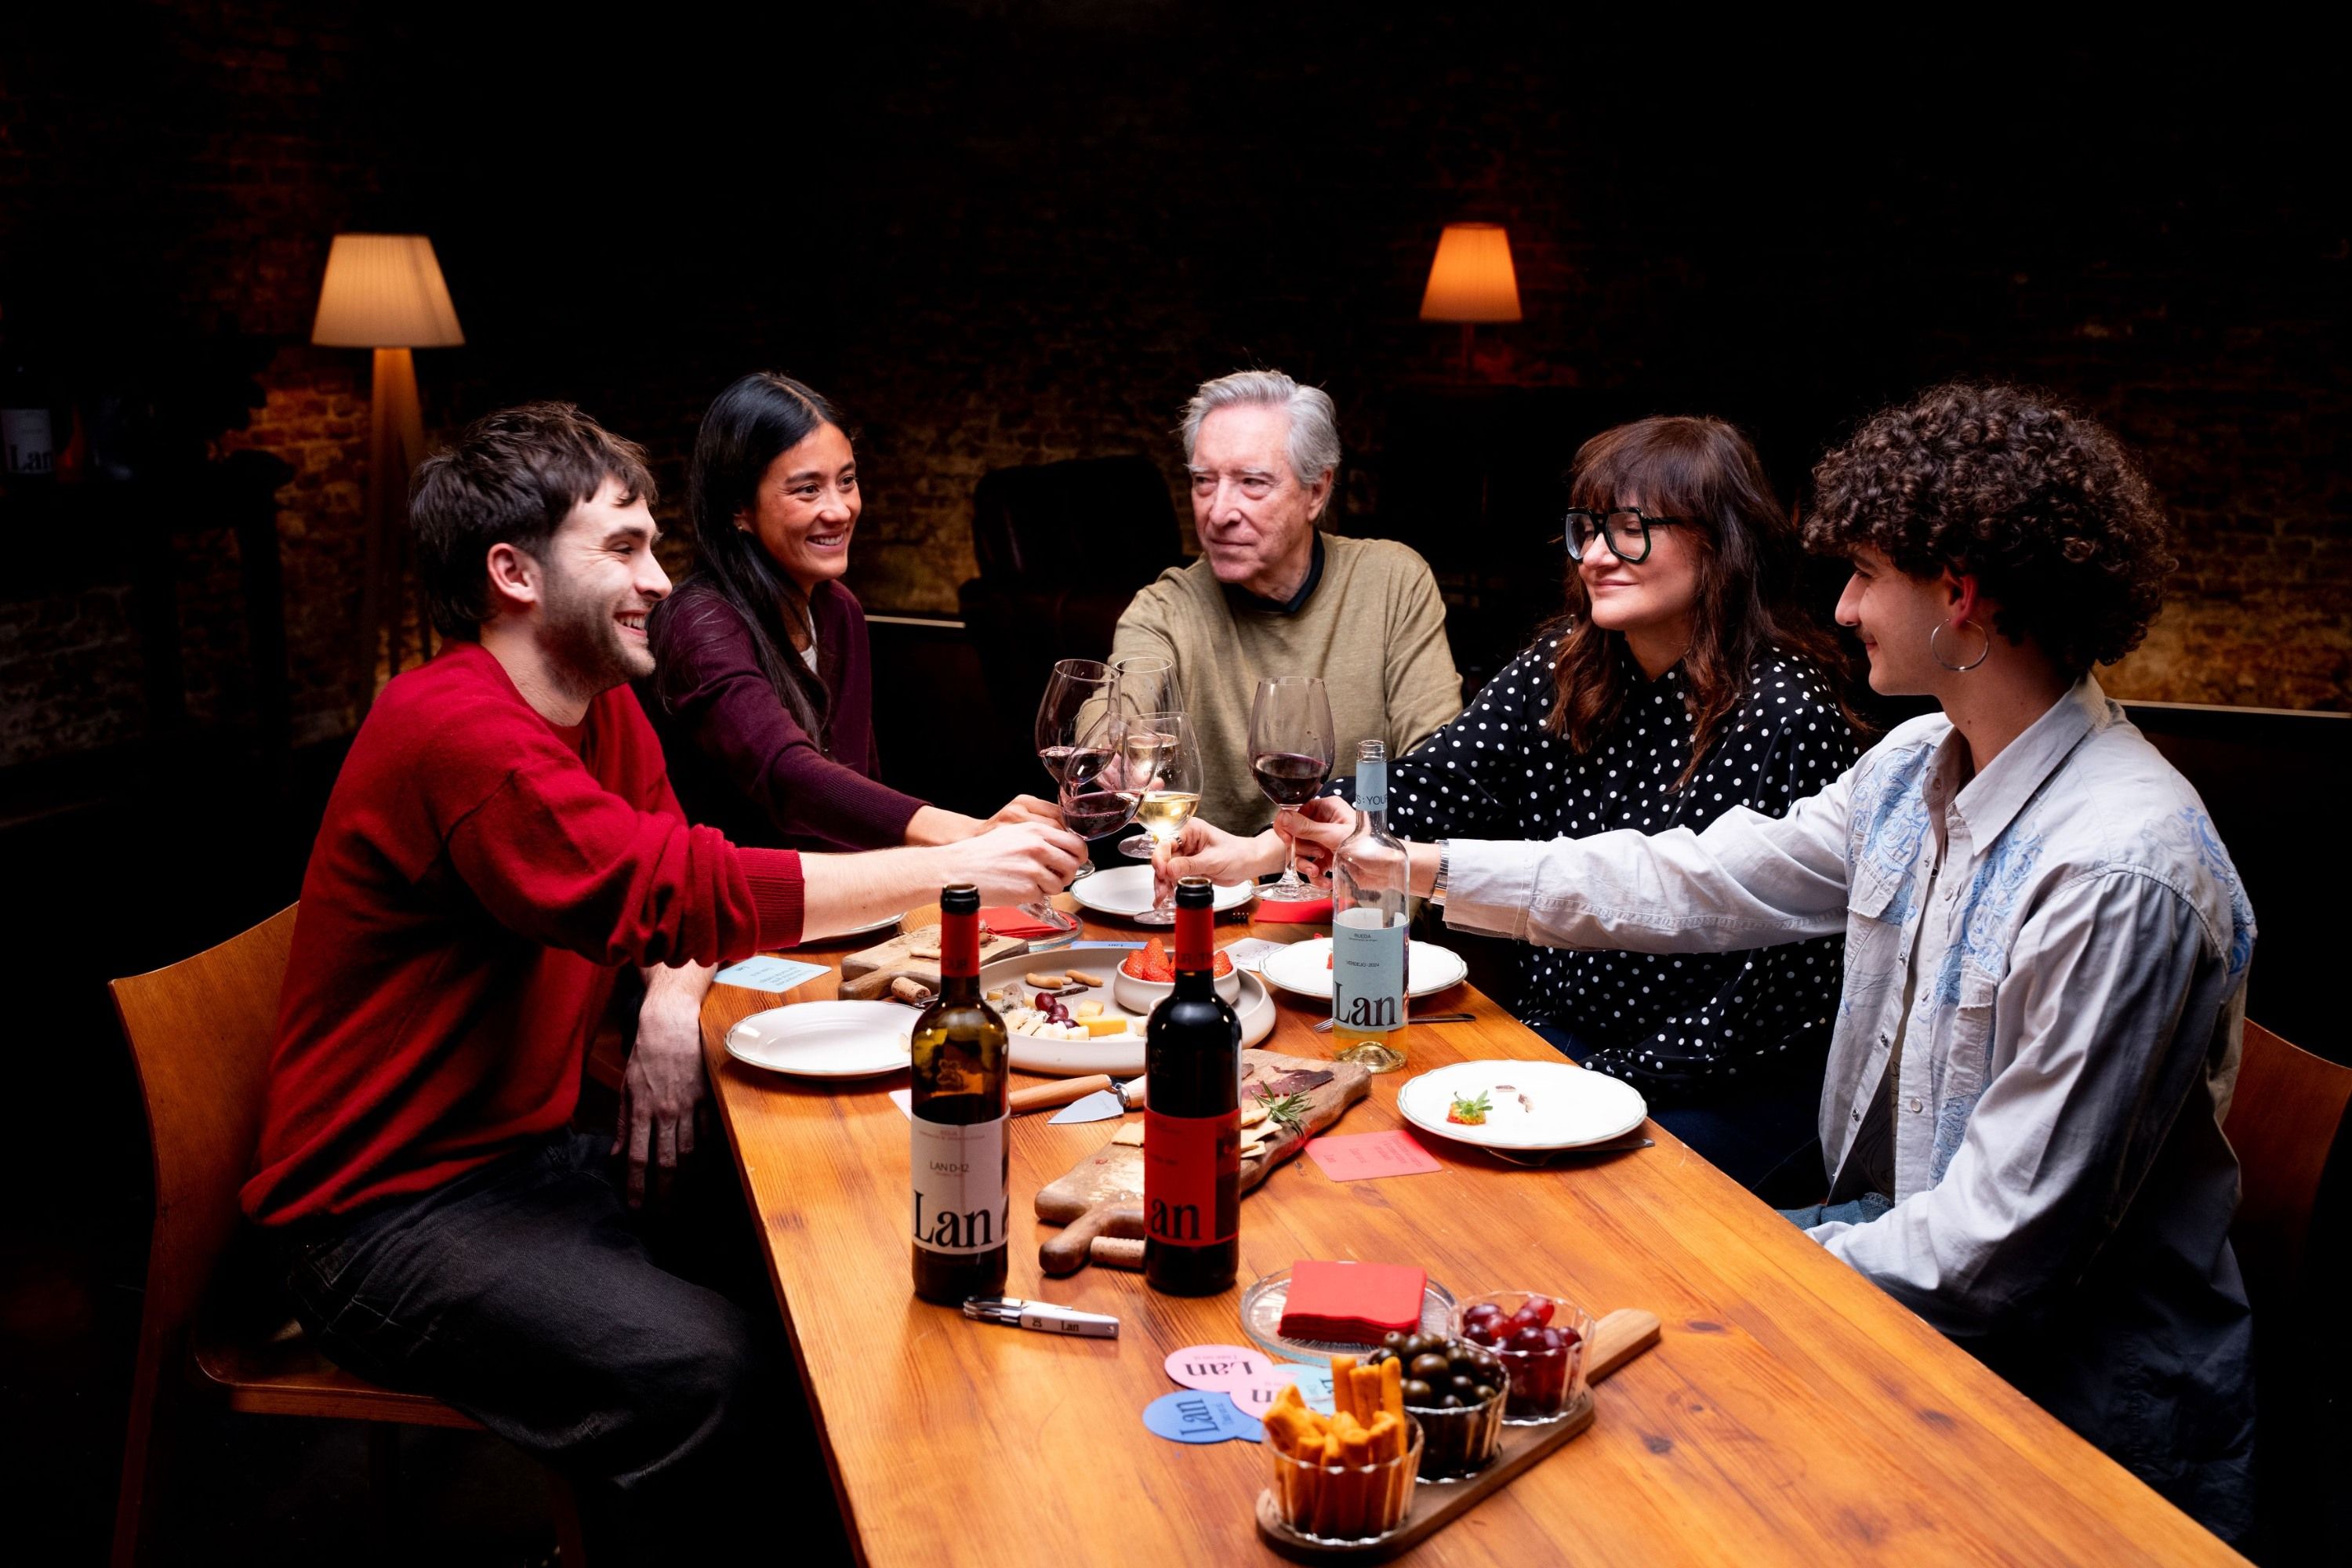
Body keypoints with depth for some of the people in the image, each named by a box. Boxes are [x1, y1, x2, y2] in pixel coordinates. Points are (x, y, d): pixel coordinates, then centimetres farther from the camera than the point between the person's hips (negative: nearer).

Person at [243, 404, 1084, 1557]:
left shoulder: (602, 707, 7)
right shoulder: (455, 730, -23)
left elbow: (678, 887, 13)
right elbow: (678, 891, -31)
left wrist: (675, 998, -11)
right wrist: (953, 865, -27)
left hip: (532, 1151, 9)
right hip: (388, 1216, -9)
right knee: (710, 1371, -27)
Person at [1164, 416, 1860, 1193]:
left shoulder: (1787, 715, -17)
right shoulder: (1563, 664, 2)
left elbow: (1788, 969, -16)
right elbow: (1433, 782, -6)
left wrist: (1619, 1079, -17)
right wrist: (1261, 851, -20)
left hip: (1733, 1089, -6)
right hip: (1560, 1035, 6)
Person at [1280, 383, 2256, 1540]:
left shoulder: (2120, 877, -28)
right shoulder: (1917, 766, 0)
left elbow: (2003, 1246, -26)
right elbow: (1697, 883, 10)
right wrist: (1428, 868, 11)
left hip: (2070, 1393, -7)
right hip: (1896, 1241, 7)